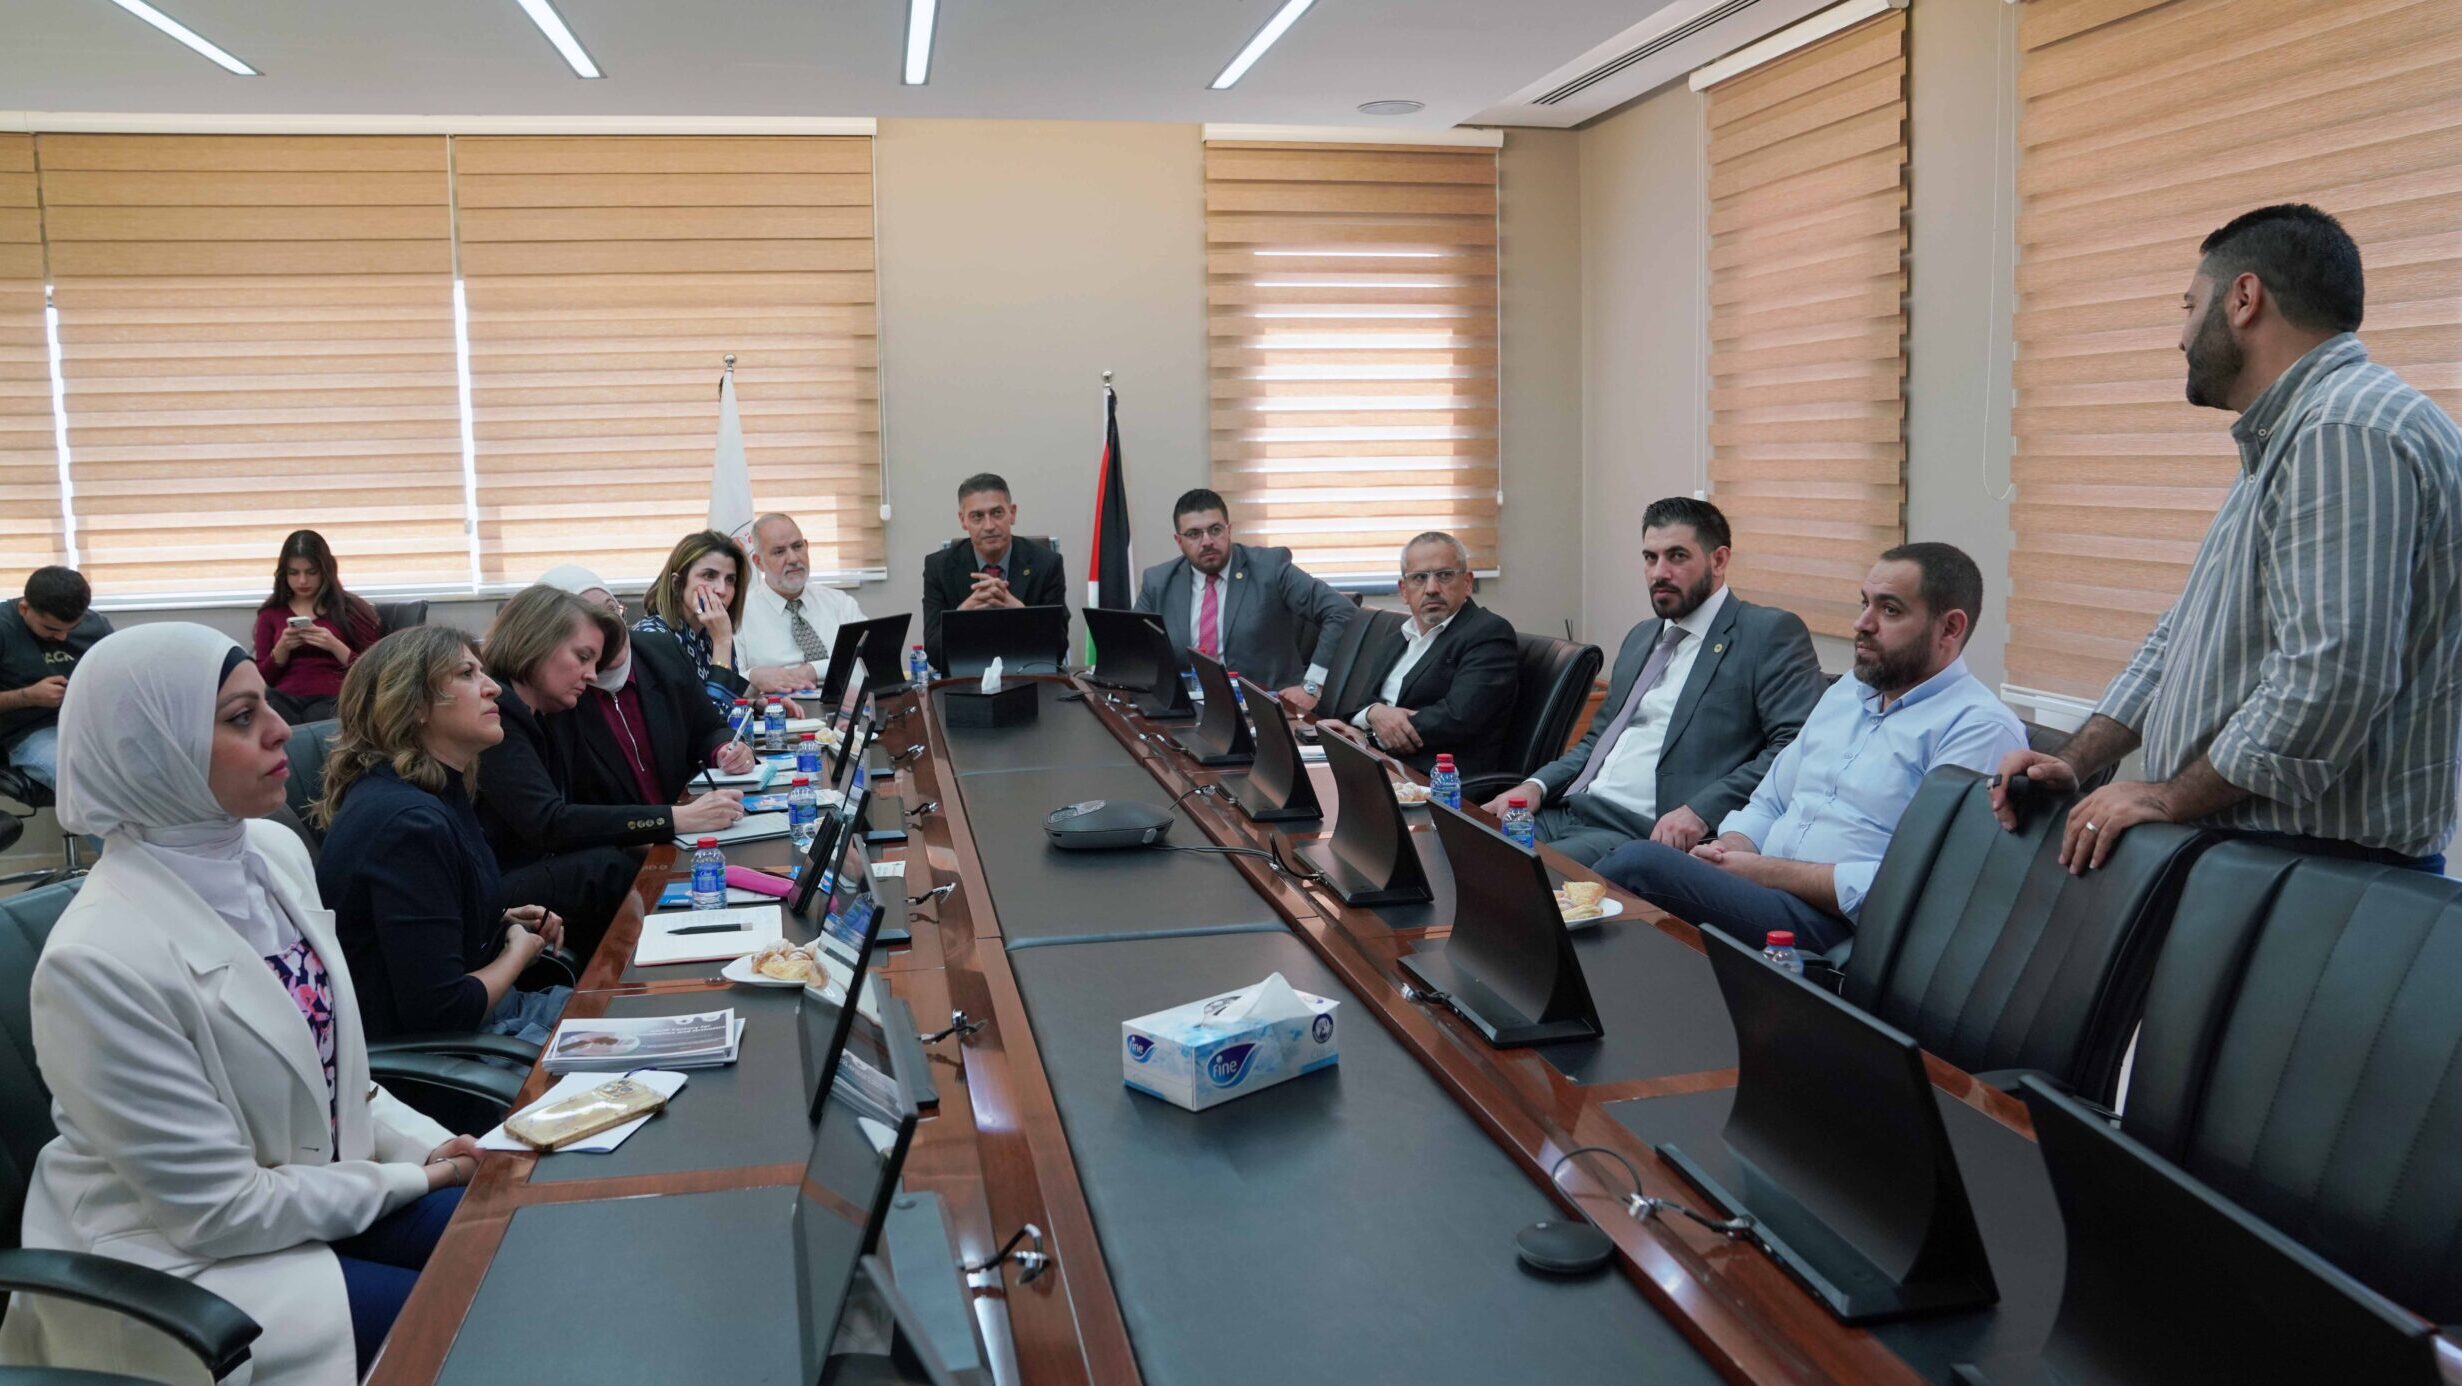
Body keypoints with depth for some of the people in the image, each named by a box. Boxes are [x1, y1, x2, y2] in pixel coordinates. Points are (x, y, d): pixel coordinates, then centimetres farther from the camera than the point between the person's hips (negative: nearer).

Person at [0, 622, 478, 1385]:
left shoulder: (275, 851, -4)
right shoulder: (101, 959, -27)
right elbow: (220, 1212, -21)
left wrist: (430, 1147, -4)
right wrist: (410, 1180, -12)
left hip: (324, 1183, 7)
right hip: (174, 1261, -7)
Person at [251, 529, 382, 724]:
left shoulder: (350, 609, 14)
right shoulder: (271, 613, 21)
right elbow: (261, 678, 16)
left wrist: (335, 646, -9)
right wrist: (282, 648, -2)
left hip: (331, 698, -1)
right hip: (284, 697, 1)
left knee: (319, 717, -38)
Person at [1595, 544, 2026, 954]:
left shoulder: (1980, 728, -7)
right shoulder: (1845, 692, 20)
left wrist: (1764, 871, -15)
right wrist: (1728, 853, 0)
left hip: (1841, 930, -7)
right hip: (1761, 897, 8)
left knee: (1638, 863, -27)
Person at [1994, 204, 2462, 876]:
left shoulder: (2348, 432, -17)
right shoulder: (2282, 442, 20)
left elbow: (2333, 675, -27)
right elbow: (2183, 636, 21)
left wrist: (2172, 797, -15)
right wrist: (2074, 762, 8)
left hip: (2324, 865, -9)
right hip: (2241, 852, 9)